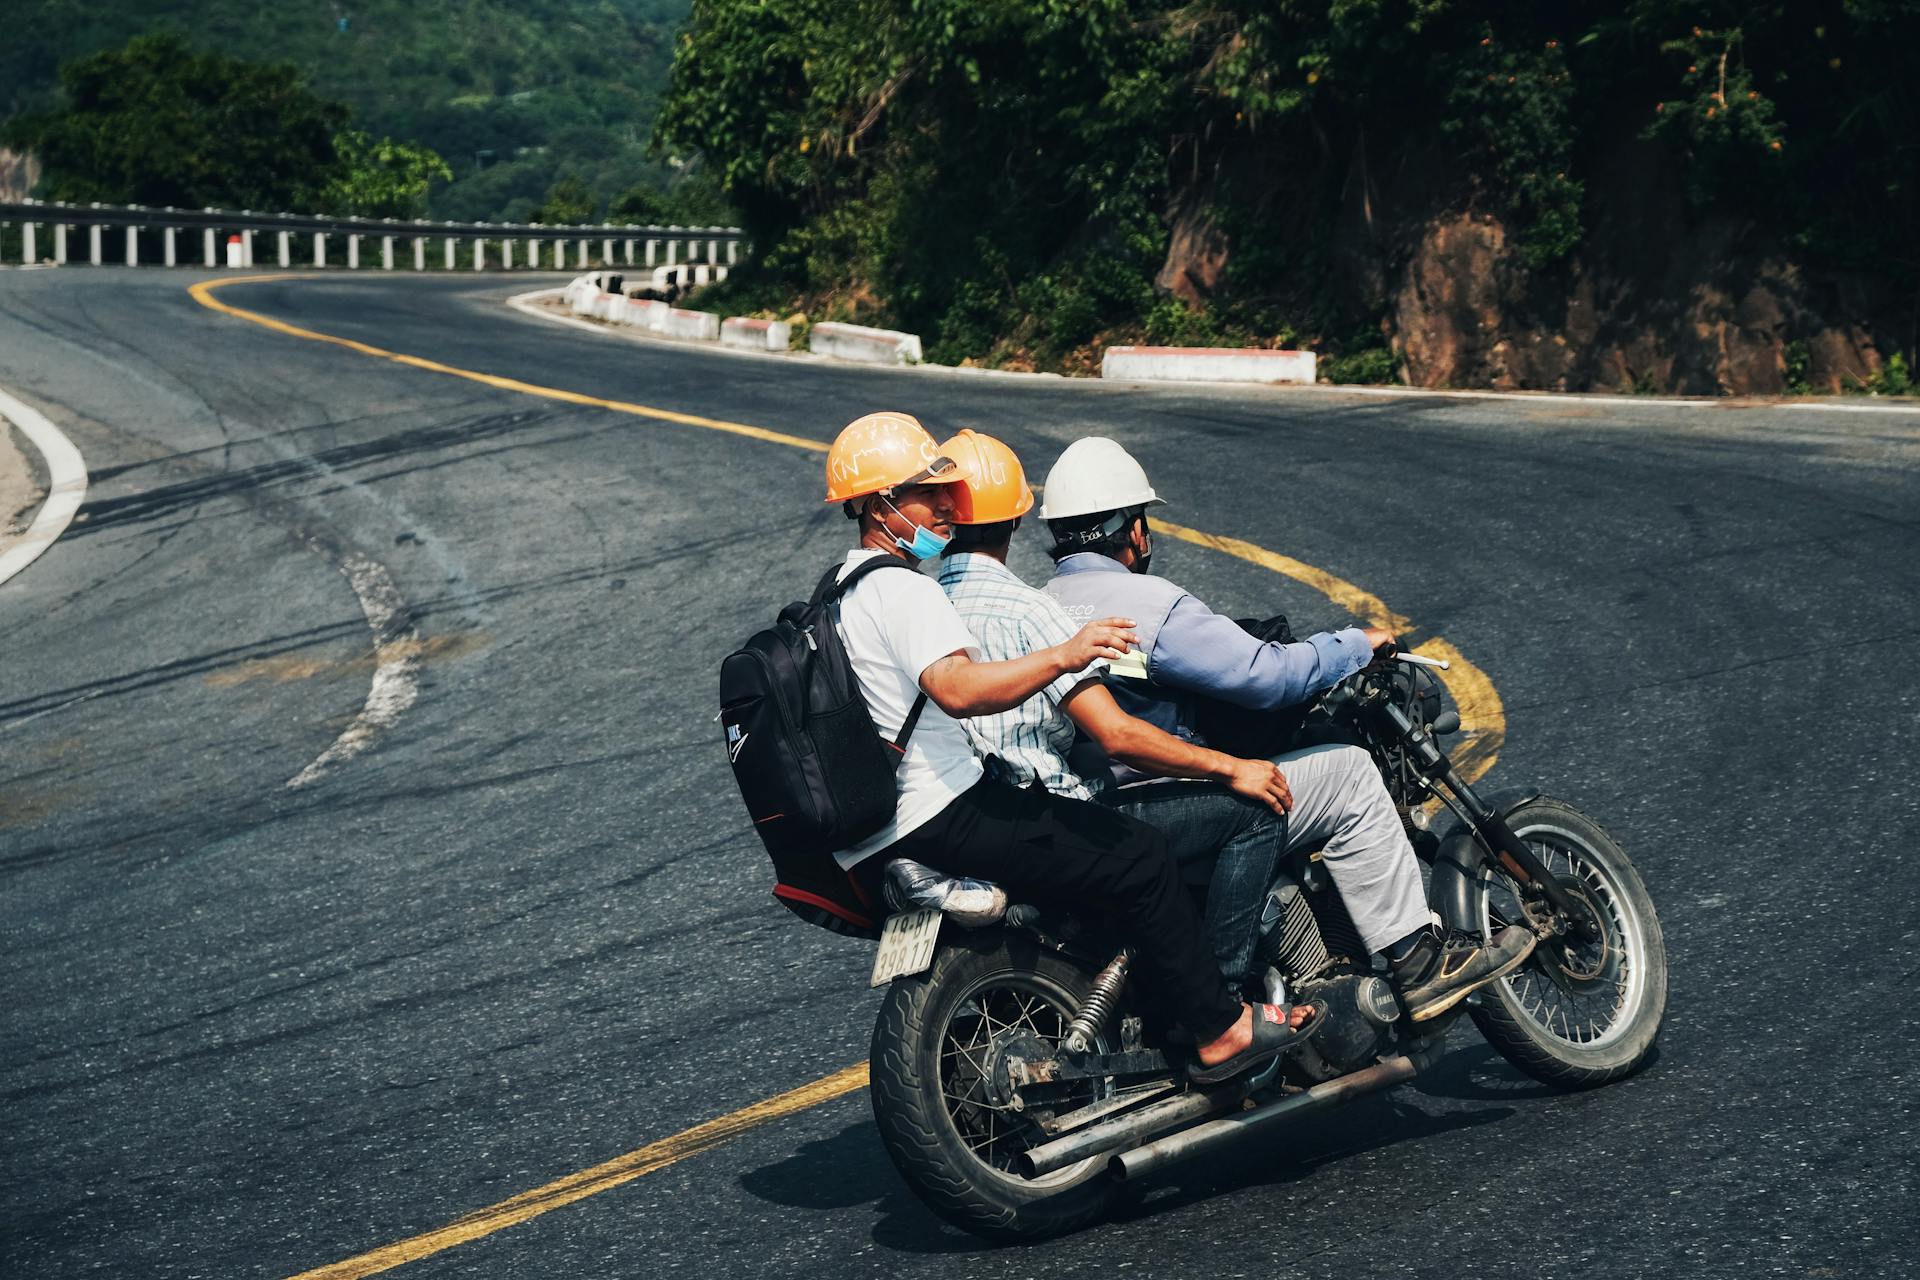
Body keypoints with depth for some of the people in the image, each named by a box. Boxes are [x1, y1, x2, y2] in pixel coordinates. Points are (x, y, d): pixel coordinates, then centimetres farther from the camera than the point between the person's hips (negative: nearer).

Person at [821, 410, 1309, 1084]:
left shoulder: (844, 592, 18)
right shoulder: (902, 590, -17)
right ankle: (1220, 1032, -4)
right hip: (941, 819, -11)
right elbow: (956, 689, -34)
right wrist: (1063, 655, -41)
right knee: (1138, 856, -12)